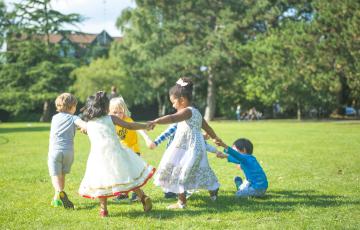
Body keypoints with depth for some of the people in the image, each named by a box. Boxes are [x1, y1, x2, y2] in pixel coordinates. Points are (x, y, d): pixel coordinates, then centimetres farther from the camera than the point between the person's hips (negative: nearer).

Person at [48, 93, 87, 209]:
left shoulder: (55, 118, 16)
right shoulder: (73, 118, 5)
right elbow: (84, 125, -15)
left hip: (55, 150, 0)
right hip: (68, 151, 0)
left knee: (56, 176, -5)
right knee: (62, 175, 17)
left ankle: (60, 192, -32)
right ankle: (56, 198, 23)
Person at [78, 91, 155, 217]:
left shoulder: (88, 124, 11)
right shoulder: (110, 118, 5)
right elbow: (130, 126, 4)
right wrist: (146, 126, 13)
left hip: (98, 157, 1)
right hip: (115, 152, -1)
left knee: (102, 182, 9)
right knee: (127, 175, 11)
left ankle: (103, 209, 8)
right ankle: (142, 197, 8)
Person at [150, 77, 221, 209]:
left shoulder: (187, 111, -15)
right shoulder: (196, 112, 15)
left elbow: (172, 118, -34)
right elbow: (207, 128, 26)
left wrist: (155, 122, -46)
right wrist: (216, 139, 41)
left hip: (189, 150, -9)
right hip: (197, 148, 10)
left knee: (180, 173, -5)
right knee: (202, 172, 22)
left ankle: (182, 202, -4)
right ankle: (213, 193, 35)